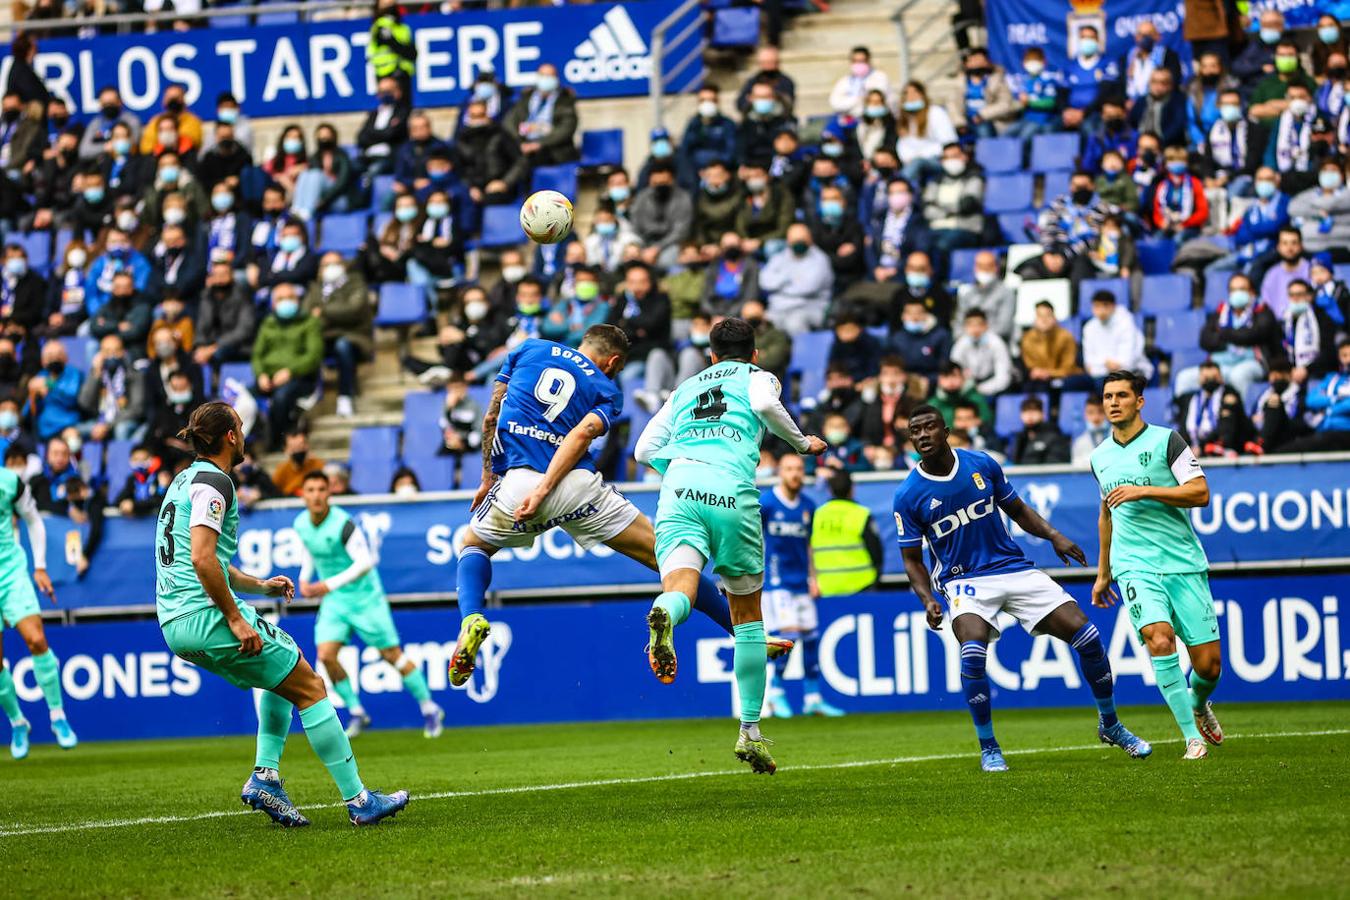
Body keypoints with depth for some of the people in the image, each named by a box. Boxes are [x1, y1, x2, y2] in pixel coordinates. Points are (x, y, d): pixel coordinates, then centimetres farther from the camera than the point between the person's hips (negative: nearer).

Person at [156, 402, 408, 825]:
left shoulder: (186, 479, 20)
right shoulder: (213, 482, -11)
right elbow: (201, 558, -23)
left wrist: (259, 585, 20)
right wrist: (235, 619, -20)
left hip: (176, 623, 10)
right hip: (206, 616, -10)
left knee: (282, 675, 26)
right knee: (310, 687, -2)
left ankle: (265, 776, 12)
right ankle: (358, 801, -3)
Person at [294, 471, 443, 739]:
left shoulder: (343, 524, -23)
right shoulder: (301, 524, -2)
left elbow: (365, 562, -28)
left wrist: (330, 584, -33)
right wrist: (304, 578, 6)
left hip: (364, 596, -6)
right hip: (333, 600, 6)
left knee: (391, 654, -1)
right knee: (325, 655, -11)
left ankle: (430, 709, 14)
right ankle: (356, 713, 4)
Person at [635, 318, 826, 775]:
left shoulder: (686, 388, 32)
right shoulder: (758, 377, 21)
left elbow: (646, 449, 25)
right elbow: (766, 404, -3)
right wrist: (802, 442, 12)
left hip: (679, 484, 2)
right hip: (732, 492, -2)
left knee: (680, 588, -19)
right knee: (747, 614, 13)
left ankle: (665, 614, -59)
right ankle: (750, 731, 14)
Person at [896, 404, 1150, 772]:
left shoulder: (982, 465, 0)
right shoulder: (908, 496, -6)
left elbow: (1017, 510, 13)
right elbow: (912, 559, 1)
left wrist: (1054, 536, -2)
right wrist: (928, 600, -15)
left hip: (1014, 569, 3)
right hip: (964, 580, -3)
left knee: (1087, 637, -6)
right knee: (973, 651, -32)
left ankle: (1109, 725, 18)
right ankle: (988, 748, -14)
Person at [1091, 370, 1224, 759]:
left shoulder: (1166, 441, -1)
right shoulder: (1100, 457, 14)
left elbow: (1200, 493, -10)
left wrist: (1143, 491, -17)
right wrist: (1103, 574, 33)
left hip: (1184, 563, -2)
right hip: (1135, 565, 2)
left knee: (1207, 664, -3)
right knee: (1159, 640, -24)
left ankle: (1199, 705, 34)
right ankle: (1193, 738, -19)